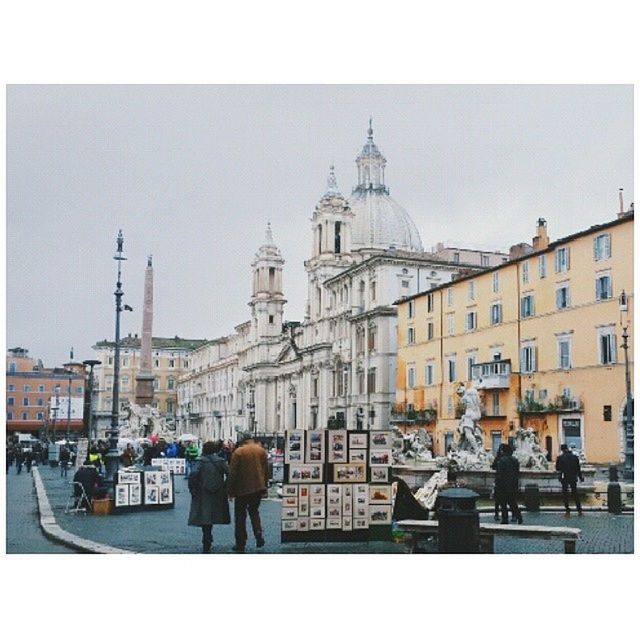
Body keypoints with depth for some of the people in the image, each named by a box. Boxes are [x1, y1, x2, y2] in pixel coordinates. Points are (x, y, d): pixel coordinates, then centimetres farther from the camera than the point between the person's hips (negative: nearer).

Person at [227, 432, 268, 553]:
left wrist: (231, 490, -3)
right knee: (254, 511, 23)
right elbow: (266, 471, 7)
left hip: (242, 489, -4)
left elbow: (232, 473, -10)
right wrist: (264, 486, 17)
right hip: (258, 488, 4)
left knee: (240, 516, 7)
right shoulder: (261, 451, 2)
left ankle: (240, 544, 8)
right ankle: (258, 534, 2)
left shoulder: (238, 452, -9)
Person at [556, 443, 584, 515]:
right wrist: (581, 477, 14)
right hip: (573, 478, 3)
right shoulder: (575, 457, 1)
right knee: (575, 493, 13)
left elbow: (557, 469, -3)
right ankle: (579, 510, 14)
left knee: (565, 494, 5)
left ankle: (567, 511, 3)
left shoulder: (560, 458, -8)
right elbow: (578, 468, 5)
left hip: (564, 478, -3)